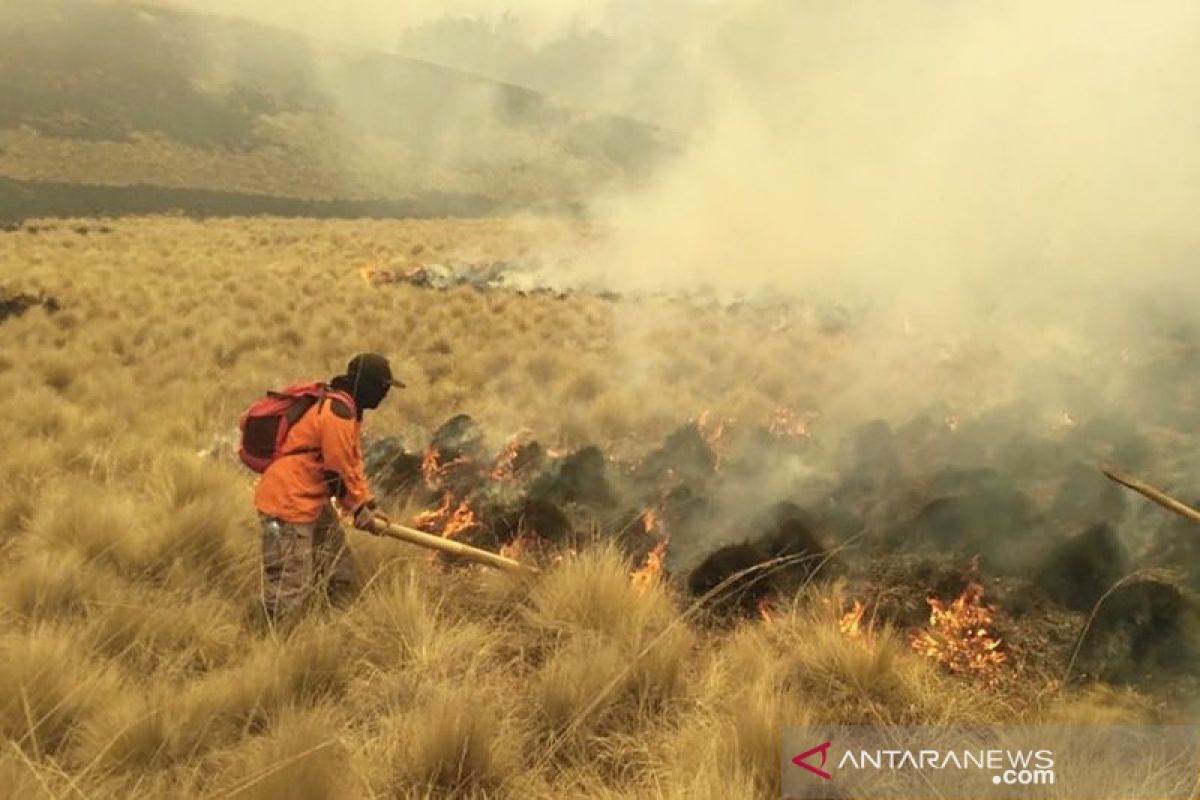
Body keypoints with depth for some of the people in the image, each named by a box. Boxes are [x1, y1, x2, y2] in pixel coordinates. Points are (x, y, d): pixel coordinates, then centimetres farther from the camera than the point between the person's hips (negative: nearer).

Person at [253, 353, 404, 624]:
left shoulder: (346, 408, 13)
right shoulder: (337, 413, -21)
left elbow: (353, 461, 19)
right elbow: (341, 468, -16)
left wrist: (366, 505, 14)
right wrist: (361, 507, -3)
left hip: (312, 500, 11)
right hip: (288, 502, -11)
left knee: (341, 576, 18)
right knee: (290, 591, -9)